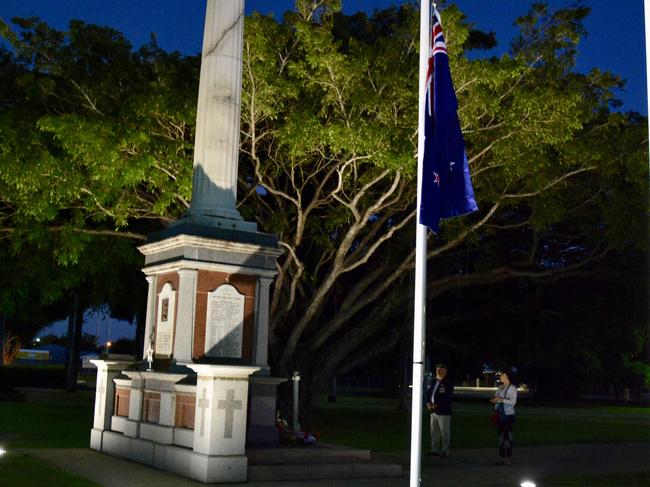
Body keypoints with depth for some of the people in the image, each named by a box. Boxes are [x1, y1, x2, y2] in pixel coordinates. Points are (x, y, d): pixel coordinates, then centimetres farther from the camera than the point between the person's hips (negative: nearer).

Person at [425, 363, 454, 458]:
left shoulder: (448, 383, -10)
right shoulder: (434, 382, 12)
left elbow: (447, 397, -18)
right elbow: (428, 393, 14)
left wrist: (436, 405, -19)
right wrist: (428, 403, -4)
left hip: (443, 412, -7)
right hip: (434, 411, 7)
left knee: (444, 433, 1)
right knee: (434, 432, 13)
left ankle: (445, 451, 9)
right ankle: (435, 450, 23)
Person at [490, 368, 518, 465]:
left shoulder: (512, 388, -7)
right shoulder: (500, 387, 15)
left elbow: (513, 402, -15)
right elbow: (496, 398, 20)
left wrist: (502, 400, -24)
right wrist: (494, 400, -2)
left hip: (508, 415, -7)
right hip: (500, 414, 7)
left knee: (507, 436, -4)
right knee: (501, 435, 9)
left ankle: (508, 458, 1)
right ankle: (501, 457, 15)